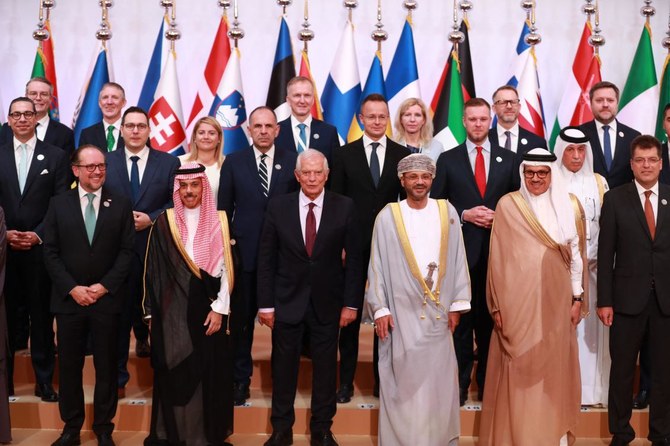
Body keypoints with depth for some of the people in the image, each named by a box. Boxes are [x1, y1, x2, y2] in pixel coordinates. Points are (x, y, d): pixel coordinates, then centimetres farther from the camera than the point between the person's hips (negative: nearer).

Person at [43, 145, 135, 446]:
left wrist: (104, 286, -10)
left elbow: (128, 251, -1)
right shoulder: (58, 204, 5)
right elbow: (50, 251, 0)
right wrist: (72, 289, -10)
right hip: (68, 298, 1)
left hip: (107, 298, -1)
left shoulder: (121, 205, 3)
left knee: (107, 366, 7)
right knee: (69, 365, 8)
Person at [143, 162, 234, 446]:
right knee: (174, 373, 4)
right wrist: (151, 312, -1)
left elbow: (226, 269, 0)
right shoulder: (164, 223, 3)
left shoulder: (220, 222, 3)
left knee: (209, 371, 4)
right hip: (173, 312, 0)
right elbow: (153, 270, 3)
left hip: (209, 309, 0)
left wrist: (219, 309, -7)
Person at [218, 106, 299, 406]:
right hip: (244, 251, 0)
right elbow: (224, 207, 7)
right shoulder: (233, 162, 5)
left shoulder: (292, 162, 4)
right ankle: (241, 379, 22)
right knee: (242, 319, 8)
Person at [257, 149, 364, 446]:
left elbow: (354, 258, -1)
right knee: (283, 366, 10)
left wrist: (351, 303, -4)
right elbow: (266, 258, -1)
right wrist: (265, 303, -4)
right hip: (287, 301, 0)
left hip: (327, 302, 0)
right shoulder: (278, 206, -3)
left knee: (325, 367, 10)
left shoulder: (344, 207, -4)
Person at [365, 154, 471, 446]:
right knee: (403, 380, 3)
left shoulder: (447, 212, 5)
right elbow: (377, 265, -2)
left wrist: (457, 304, 3)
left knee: (439, 378, 7)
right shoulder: (388, 216, -2)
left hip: (438, 311, 2)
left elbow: (457, 260, 5)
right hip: (401, 311, -2)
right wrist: (379, 308, -7)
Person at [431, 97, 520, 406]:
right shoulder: (448, 160, 6)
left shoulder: (508, 160, 10)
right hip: (461, 249, -1)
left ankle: (488, 385, 19)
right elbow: (436, 204, 3)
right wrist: (464, 214, -10)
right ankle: (459, 385, 11)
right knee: (461, 319, 2)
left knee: (491, 318, 8)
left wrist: (500, 217, -8)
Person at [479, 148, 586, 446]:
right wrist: (497, 305, -6)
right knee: (518, 370, 4)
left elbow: (576, 254, 8)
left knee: (553, 368, 9)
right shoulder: (508, 205, -2)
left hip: (556, 300, 2)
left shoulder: (569, 205, 5)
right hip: (517, 301, -2)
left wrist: (577, 298, 5)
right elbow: (497, 257, -3)